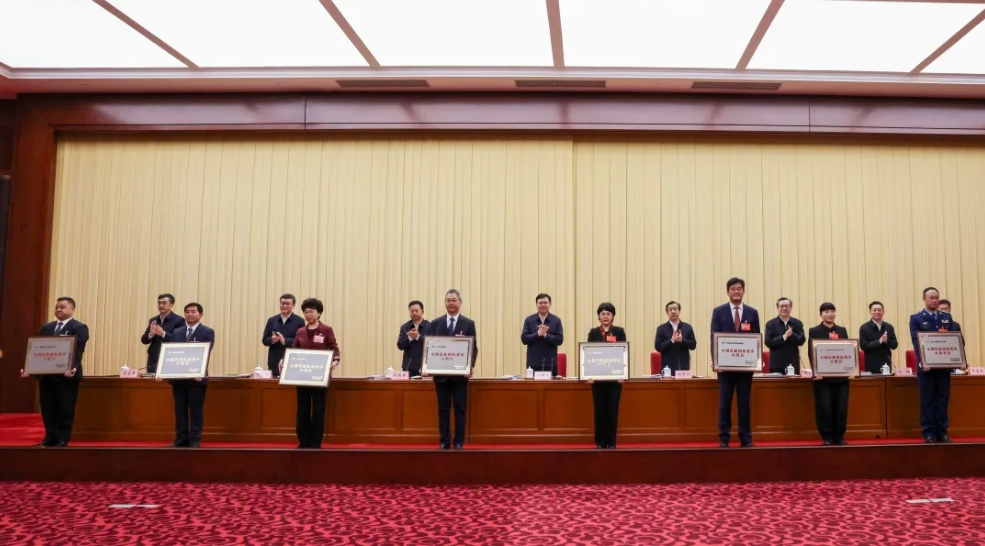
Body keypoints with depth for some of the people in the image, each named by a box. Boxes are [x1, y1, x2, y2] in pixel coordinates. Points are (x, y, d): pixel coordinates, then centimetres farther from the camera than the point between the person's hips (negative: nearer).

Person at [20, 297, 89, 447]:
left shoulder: (79, 328, -4)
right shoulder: (46, 328, 16)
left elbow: (78, 351, -14)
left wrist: (72, 368, -29)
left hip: (66, 375, -6)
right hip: (46, 374, 6)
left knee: (65, 408, 0)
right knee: (47, 408, 9)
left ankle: (62, 440, 7)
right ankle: (50, 438, 18)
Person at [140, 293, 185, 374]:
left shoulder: (178, 320, -4)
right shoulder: (153, 320, 14)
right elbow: (144, 340, 10)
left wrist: (163, 334, -25)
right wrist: (151, 334, -13)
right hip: (153, 361, 5)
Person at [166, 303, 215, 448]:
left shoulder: (207, 332, 0)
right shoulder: (176, 333, 14)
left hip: (196, 377, -4)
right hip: (178, 376, 4)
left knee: (196, 410, 0)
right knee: (180, 410, 8)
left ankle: (195, 441, 6)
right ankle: (181, 439, 14)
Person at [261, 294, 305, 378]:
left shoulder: (299, 321, 0)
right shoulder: (271, 320, 12)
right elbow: (264, 340, 10)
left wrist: (285, 340, -20)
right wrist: (272, 340, -12)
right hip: (274, 362, 4)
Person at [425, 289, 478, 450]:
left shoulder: (469, 324, 3)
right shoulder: (435, 323, 7)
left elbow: (474, 347, 0)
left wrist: (471, 366, -16)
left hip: (460, 374, -1)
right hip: (441, 373, 1)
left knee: (460, 409, 3)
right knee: (443, 409, 6)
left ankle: (459, 442, 10)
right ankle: (444, 442, 13)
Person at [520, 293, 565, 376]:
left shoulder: (556, 320, 4)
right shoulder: (529, 320, 6)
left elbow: (560, 340, -4)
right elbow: (524, 339, -2)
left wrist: (546, 335, -18)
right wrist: (538, 334, -16)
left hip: (550, 363, 0)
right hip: (533, 362, 0)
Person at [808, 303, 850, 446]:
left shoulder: (842, 330, 14)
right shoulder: (814, 331, 4)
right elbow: (811, 353, -2)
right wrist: (816, 371, -13)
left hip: (840, 375, 3)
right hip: (822, 376, -3)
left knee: (841, 408, 2)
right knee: (824, 408, -3)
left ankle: (839, 437, 13)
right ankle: (826, 438, 7)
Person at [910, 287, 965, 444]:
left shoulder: (947, 317, 12)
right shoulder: (916, 318, 0)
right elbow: (916, 341, -8)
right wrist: (922, 361, -20)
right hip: (926, 364, -3)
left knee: (943, 399, 5)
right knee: (927, 400, 1)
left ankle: (942, 431, 11)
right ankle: (928, 432, 5)